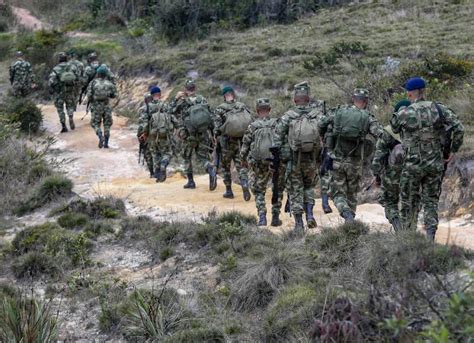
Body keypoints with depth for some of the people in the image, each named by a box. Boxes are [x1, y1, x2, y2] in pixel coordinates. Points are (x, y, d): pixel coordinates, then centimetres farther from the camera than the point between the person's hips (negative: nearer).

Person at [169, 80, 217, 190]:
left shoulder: (182, 101, -8)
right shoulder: (203, 100, 4)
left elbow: (171, 110, 6)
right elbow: (210, 115, 5)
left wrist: (176, 98, 9)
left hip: (189, 135, -3)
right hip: (204, 134, 3)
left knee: (187, 157, 17)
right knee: (203, 157, 9)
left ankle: (190, 182, 17)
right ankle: (211, 170, -21)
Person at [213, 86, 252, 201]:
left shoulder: (219, 109, -6)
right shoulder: (243, 107, 3)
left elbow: (217, 129, -11)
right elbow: (251, 124, 3)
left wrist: (218, 142, -1)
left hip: (227, 141, -2)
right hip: (242, 142, 2)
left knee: (226, 167, 14)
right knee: (241, 166, 7)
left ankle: (229, 191, 19)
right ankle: (245, 185, -17)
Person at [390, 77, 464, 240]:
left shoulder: (403, 114, -9)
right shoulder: (439, 109, -4)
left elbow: (394, 128, 11)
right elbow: (459, 128, -8)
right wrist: (453, 149, 2)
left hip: (412, 165, -2)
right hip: (436, 164, 2)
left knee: (409, 202, 13)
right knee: (431, 202, 11)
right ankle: (430, 238, 1)